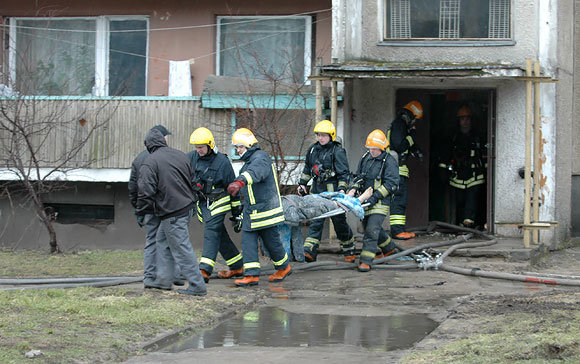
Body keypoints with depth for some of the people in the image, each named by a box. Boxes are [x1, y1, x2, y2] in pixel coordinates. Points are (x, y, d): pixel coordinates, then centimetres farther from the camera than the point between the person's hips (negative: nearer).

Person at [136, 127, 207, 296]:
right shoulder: (180, 155, 8)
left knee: (181, 248, -3)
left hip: (172, 214, -8)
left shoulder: (149, 163, -13)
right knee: (163, 240, 21)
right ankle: (163, 280, 24)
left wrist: (141, 211, 1)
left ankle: (197, 286, -3)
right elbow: (192, 180, 17)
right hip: (186, 207, 8)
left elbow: (146, 191, -15)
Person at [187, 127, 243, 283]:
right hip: (203, 203, 5)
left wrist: (237, 211, -3)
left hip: (219, 202, -5)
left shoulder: (222, 162, -13)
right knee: (220, 235, 10)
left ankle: (204, 271, -25)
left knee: (211, 232, -17)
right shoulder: (192, 157, -2)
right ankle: (237, 267, 22)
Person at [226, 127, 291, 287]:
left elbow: (256, 172, -41)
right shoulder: (249, 161, 18)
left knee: (271, 241, 3)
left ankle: (284, 267, 26)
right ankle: (252, 275, -5)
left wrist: (240, 182, -58)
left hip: (265, 211, -9)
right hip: (250, 212, 9)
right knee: (248, 241, -2)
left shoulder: (260, 157, -17)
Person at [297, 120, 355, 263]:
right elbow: (307, 169, 25)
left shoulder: (338, 151, -7)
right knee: (316, 221, -2)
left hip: (333, 191, -5)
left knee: (339, 221, 3)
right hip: (317, 190, 5)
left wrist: (342, 189, -19)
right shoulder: (313, 149, 12)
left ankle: (349, 251, 20)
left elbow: (344, 173, -8)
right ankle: (309, 252, -9)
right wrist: (302, 184, 20)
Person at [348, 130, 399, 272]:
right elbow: (359, 177, 20)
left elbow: (391, 184, -15)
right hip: (365, 201, 7)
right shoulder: (365, 158, 11)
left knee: (372, 229, -18)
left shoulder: (389, 161, -10)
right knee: (371, 228, 19)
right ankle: (389, 248, 43)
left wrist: (375, 197, -21)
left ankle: (366, 261, -19)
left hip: (380, 202, -7)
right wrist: (353, 189, -1)